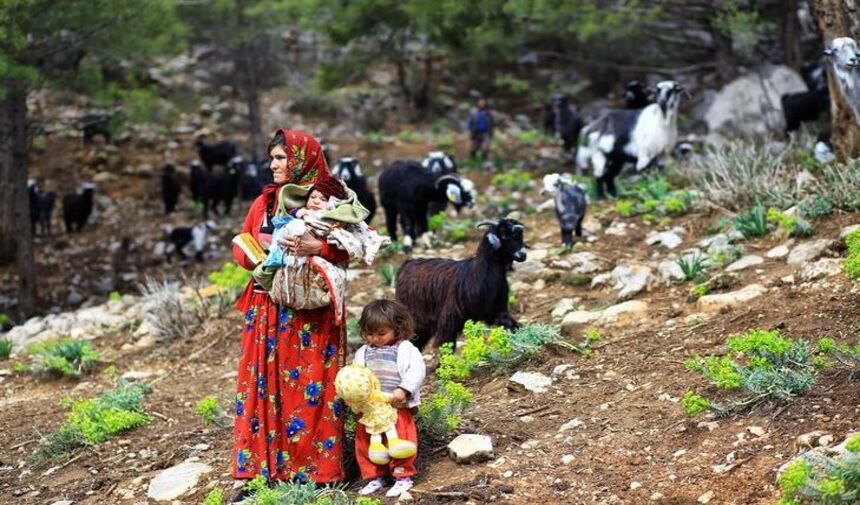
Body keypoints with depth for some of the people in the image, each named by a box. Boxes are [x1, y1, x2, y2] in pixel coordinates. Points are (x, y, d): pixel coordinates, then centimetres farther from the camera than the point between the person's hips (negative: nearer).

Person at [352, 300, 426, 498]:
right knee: (365, 443, 9)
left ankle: (403, 476, 14)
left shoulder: (405, 349, -2)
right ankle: (375, 476, 23)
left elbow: (417, 370, -12)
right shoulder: (363, 352, 13)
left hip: (397, 408, -5)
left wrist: (403, 390, -24)